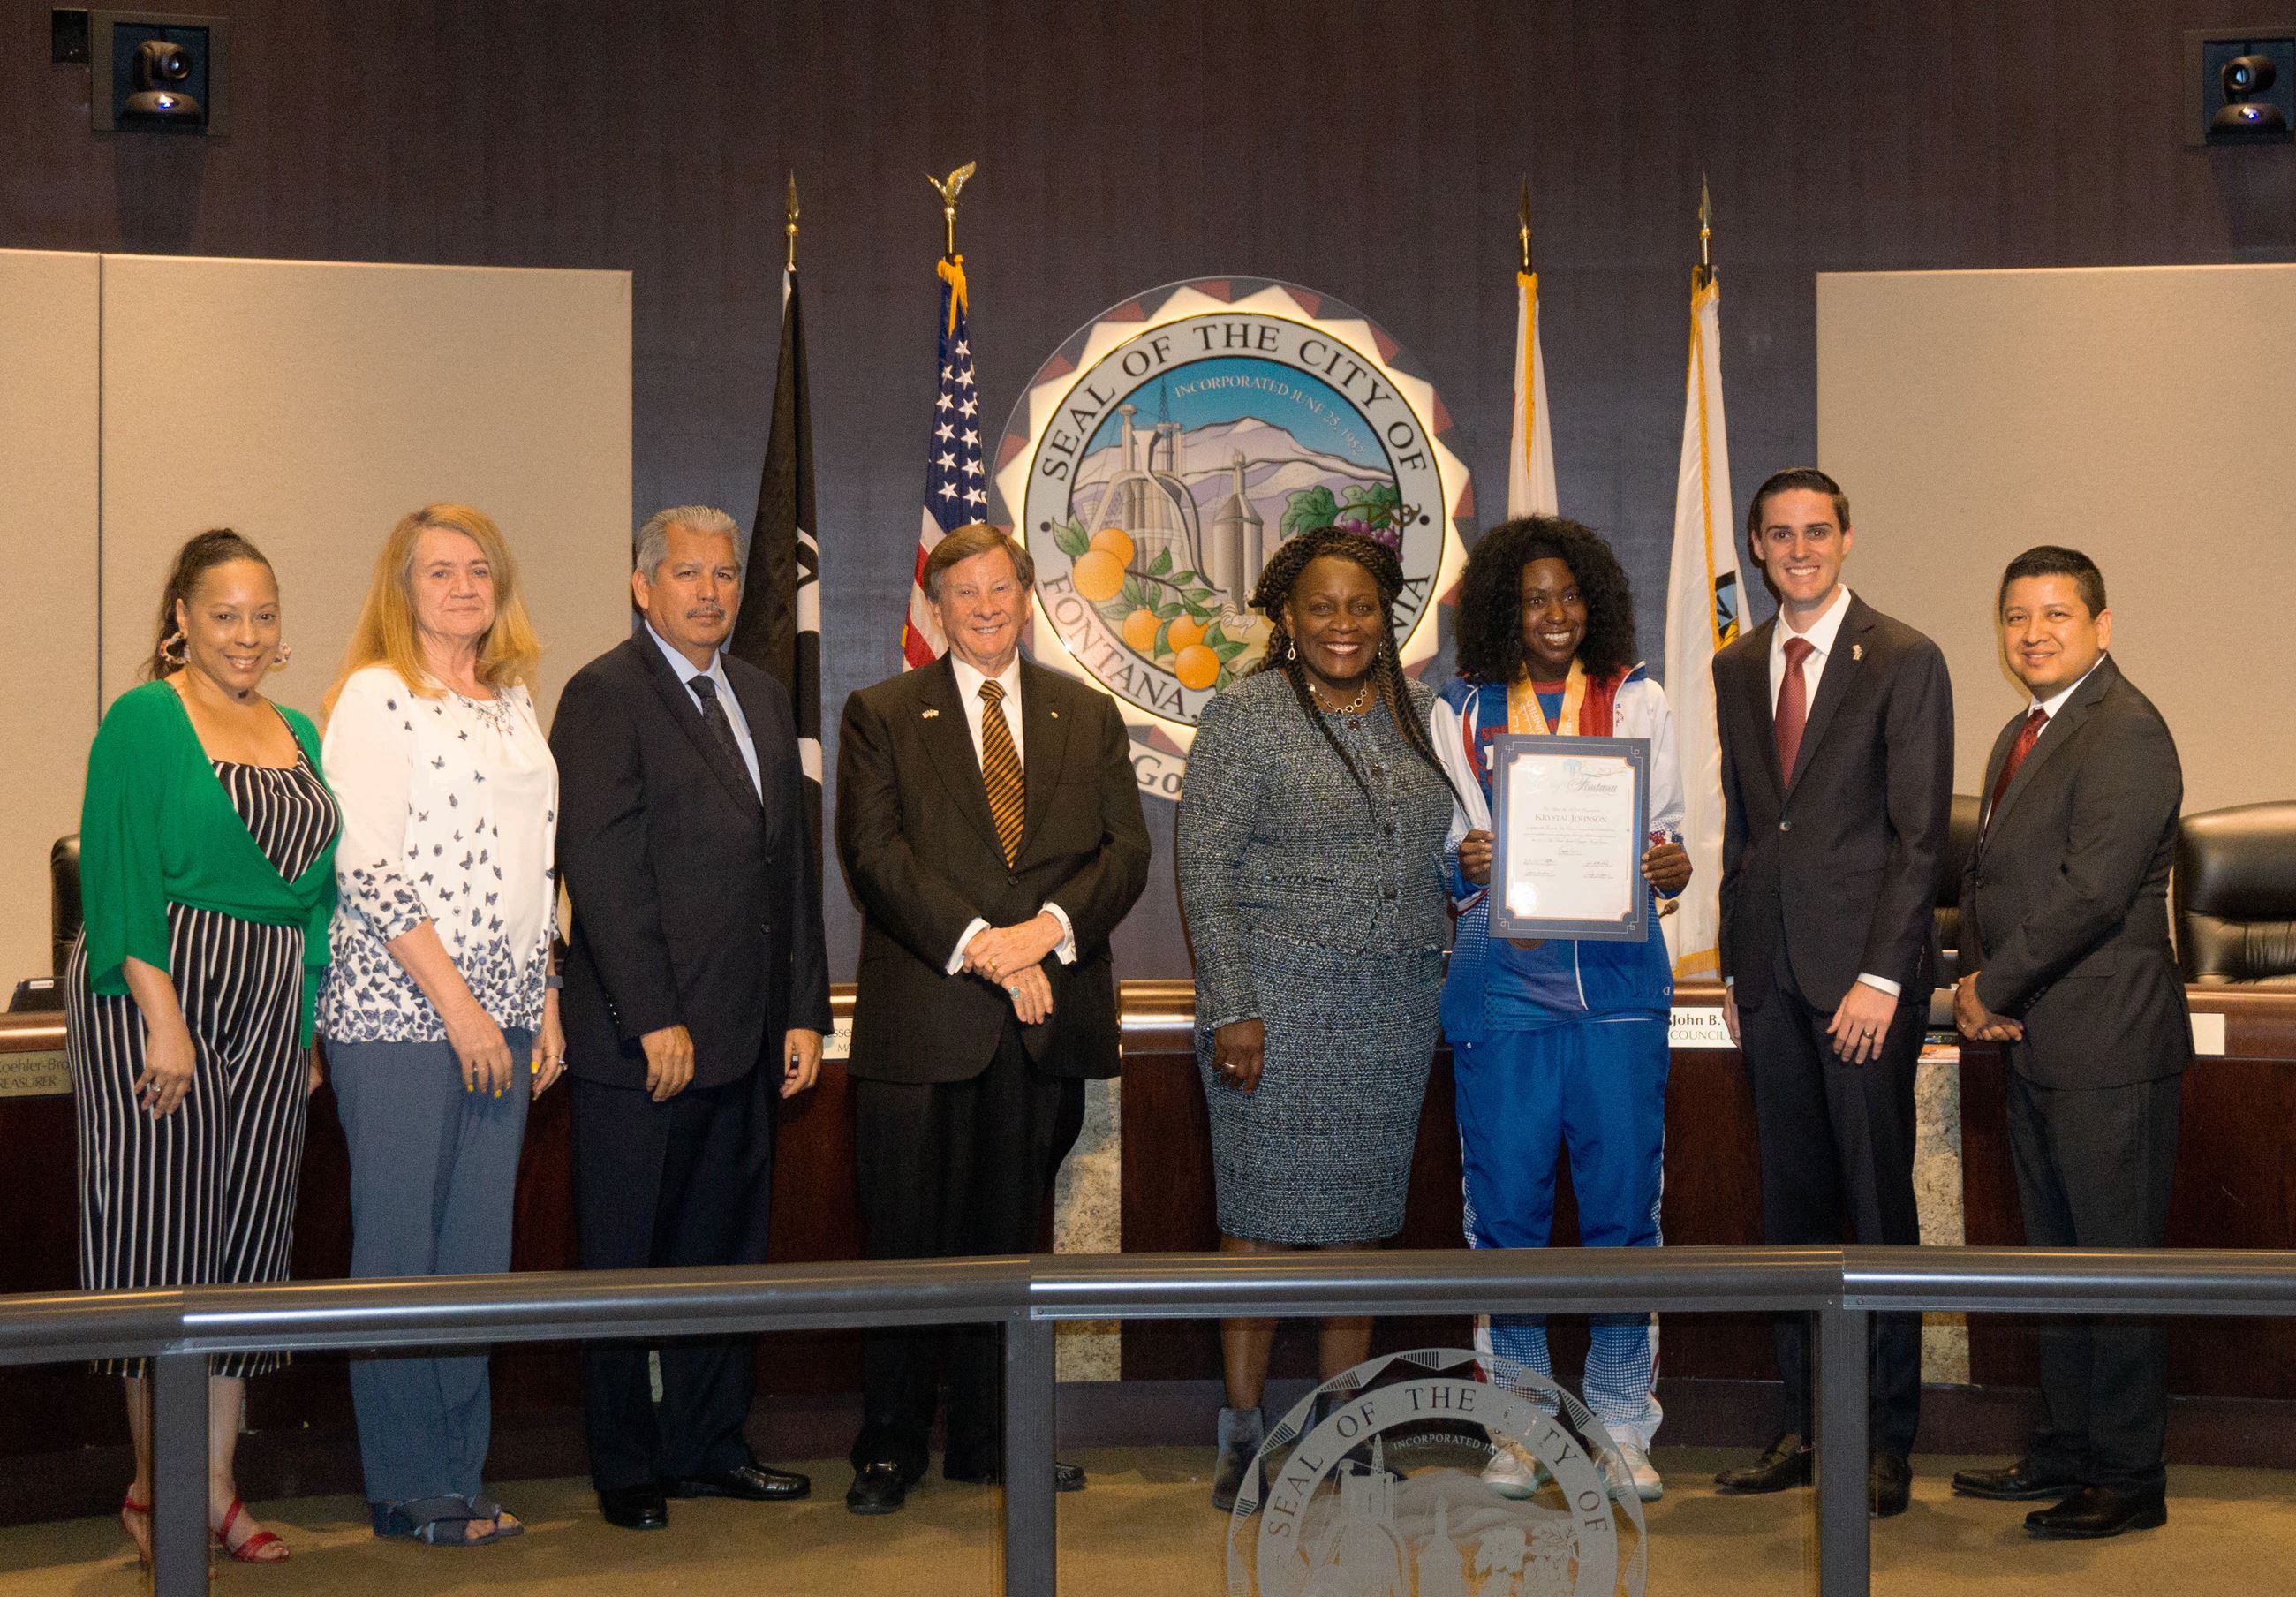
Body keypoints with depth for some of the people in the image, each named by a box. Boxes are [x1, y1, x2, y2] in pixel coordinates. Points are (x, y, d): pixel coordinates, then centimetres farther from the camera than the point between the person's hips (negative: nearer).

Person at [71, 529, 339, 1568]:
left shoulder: (297, 734, 14)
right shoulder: (144, 720, -4)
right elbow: (122, 878, -11)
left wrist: (307, 1029, 13)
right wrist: (165, 1019, -18)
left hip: (268, 1012, 6)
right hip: (155, 995, -6)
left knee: (247, 1236, 7)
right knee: (159, 1223, -1)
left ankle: (217, 1488, 14)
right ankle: (153, 1485, 11)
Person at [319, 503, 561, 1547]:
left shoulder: (514, 700, 15)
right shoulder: (375, 698, -7)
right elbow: (367, 872, -13)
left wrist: (545, 1003, 12)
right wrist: (457, 1003, -14)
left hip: (501, 1016, 7)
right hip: (400, 1018, -7)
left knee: (478, 1248, 9)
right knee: (399, 1251, 0)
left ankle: (460, 1475, 17)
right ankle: (407, 1490, 9)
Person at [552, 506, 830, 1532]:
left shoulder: (763, 698, 16)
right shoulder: (606, 696, -8)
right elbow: (600, 866, -14)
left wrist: (804, 1010, 10)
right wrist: (654, 1020, -17)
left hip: (745, 1042, 7)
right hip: (642, 1043, -7)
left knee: (725, 1254, 14)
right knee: (626, 1263, 4)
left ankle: (707, 1448, 25)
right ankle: (625, 1469, 15)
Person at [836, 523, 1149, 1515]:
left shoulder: (1089, 716, 14)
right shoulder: (881, 716, 5)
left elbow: (1126, 850, 5)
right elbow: (875, 854, -6)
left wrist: (1047, 929, -12)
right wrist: (978, 944, -16)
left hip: (1048, 1017, 3)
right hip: (923, 1016, -3)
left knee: (1013, 1238, 10)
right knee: (909, 1242, 0)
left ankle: (992, 1441, 20)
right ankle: (890, 1446, 12)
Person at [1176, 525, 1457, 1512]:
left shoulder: (1415, 711, 10)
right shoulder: (1245, 716, -5)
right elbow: (1204, 866, -9)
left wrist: (1455, 968, 8)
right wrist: (1231, 1008, -14)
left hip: (1395, 1011, 5)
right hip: (1280, 1003, -5)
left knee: (1360, 1211, 10)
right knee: (1264, 1210, -1)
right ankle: (1244, 1436, 8)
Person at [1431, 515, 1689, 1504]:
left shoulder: (1637, 700, 10)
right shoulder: (1462, 711, 9)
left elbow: (1667, 831, 10)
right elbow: (1447, 847, 9)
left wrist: (1673, 866, -12)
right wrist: (1464, 863, -13)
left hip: (1619, 983, 0)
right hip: (1502, 979, 0)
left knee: (1623, 1200, 0)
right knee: (1507, 1202, 1)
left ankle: (1622, 1425, 11)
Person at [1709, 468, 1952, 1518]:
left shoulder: (1904, 662, -4)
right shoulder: (1735, 670, 13)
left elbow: (1921, 833, -8)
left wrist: (1882, 975, -14)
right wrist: (1734, 968, 12)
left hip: (1864, 969, -5)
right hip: (1771, 969, 5)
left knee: (1879, 1206, 0)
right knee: (1792, 1204, 10)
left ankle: (1887, 1441, 8)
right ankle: (1804, 1425, 19)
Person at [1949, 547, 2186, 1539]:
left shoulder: (2125, 733, -14)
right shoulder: (2020, 736, 17)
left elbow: (2092, 891, -21)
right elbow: (1986, 871, 20)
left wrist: (1992, 990, -13)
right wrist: (1975, 980, 2)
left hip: (2108, 1046, -10)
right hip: (2036, 1045, 10)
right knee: (2055, 1257, 16)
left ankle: (2127, 1480, 6)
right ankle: (2065, 1453, 27)